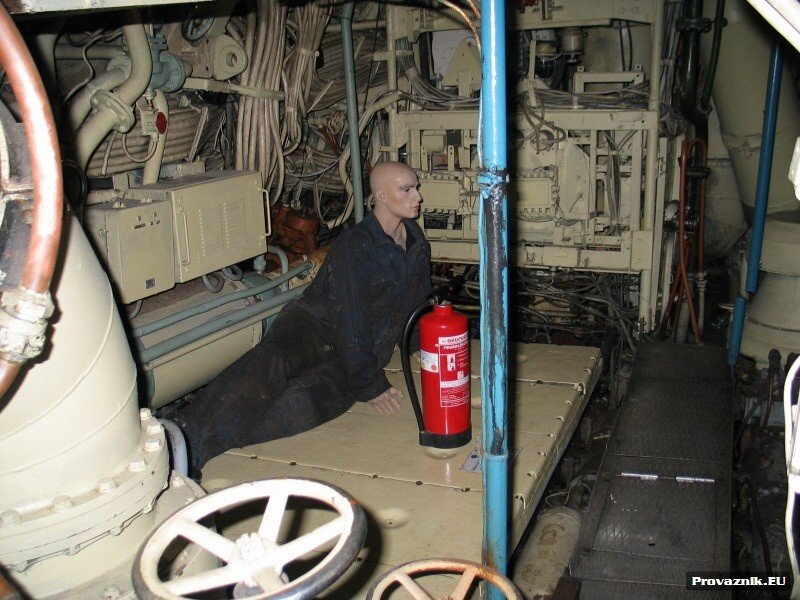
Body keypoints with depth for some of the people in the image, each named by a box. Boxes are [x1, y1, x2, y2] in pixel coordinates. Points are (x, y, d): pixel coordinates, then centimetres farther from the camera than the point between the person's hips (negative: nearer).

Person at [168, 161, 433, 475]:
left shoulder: (416, 242, 11)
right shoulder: (354, 246, -11)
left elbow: (421, 305, 26)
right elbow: (352, 323, -15)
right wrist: (371, 385, -15)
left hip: (364, 351, 3)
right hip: (316, 323, -3)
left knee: (303, 400, -30)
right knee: (269, 363, -38)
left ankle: (193, 450, -38)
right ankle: (182, 434, -50)